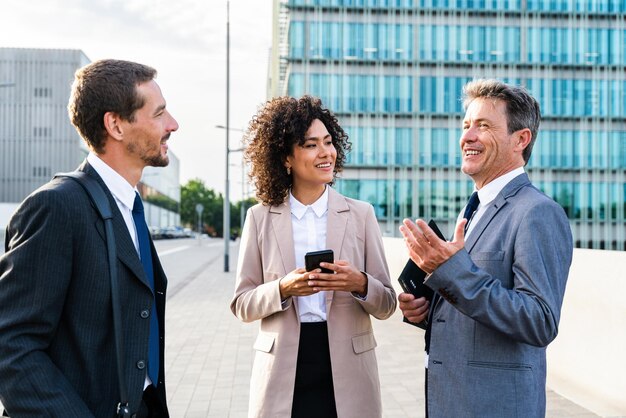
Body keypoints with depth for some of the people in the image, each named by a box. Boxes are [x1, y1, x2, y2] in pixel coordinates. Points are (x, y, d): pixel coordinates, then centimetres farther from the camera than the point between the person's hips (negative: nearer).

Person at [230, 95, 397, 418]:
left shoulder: (361, 214, 0)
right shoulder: (260, 217, 1)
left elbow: (386, 305, 2)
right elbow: (242, 305, 1)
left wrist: (360, 284, -18)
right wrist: (283, 289, -17)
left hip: (347, 370, 1)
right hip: (282, 371, 0)